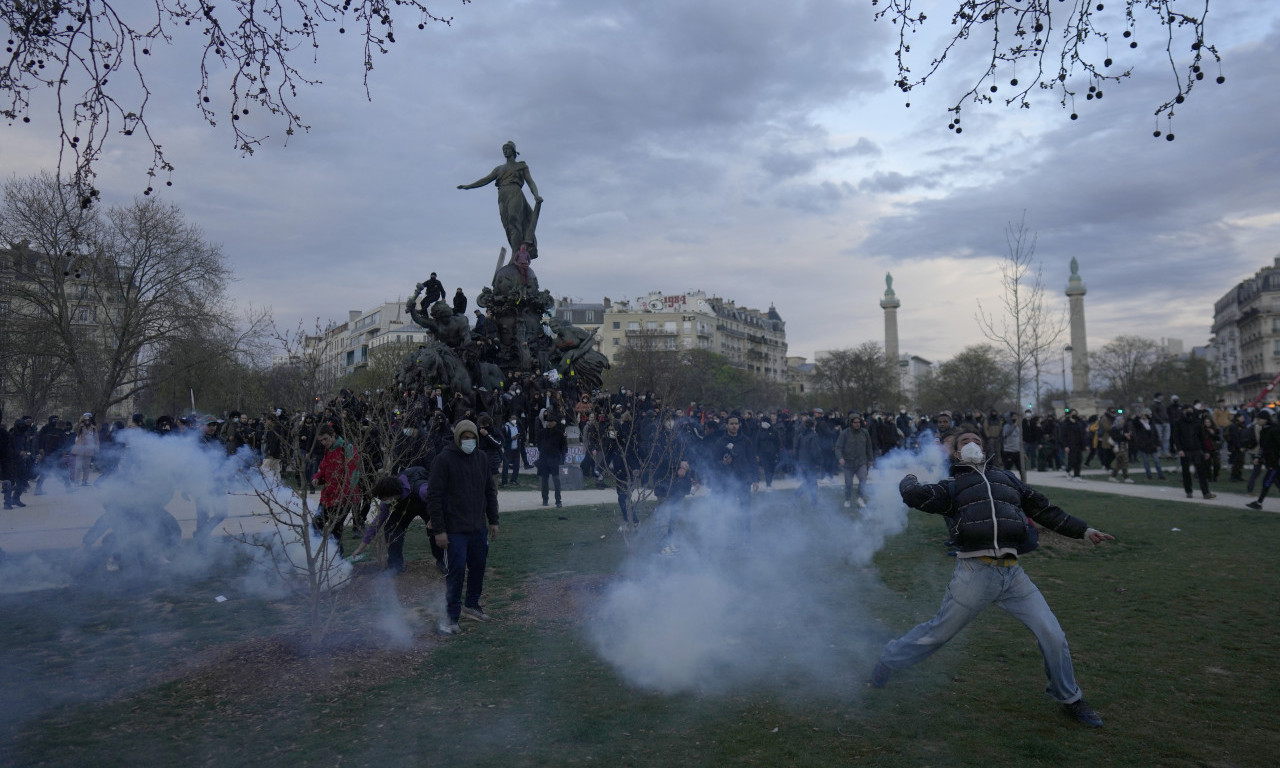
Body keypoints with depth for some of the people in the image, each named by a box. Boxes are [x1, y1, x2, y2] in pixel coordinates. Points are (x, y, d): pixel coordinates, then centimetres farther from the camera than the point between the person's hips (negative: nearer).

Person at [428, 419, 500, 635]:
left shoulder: (481, 459, 8)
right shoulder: (444, 460, -10)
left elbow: (490, 491, 16)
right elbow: (434, 496, -12)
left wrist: (493, 521, 14)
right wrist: (439, 530, -14)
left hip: (479, 527, 6)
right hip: (455, 528, -6)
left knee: (479, 566, 12)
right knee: (457, 569, -7)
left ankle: (472, 605, 32)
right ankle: (451, 616, 5)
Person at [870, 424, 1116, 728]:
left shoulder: (1006, 478, 21)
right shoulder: (952, 486, 8)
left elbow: (1043, 509, 26)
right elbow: (916, 497, -8)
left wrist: (1083, 530, 25)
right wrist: (909, 481, 13)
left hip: (1012, 574, 4)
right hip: (974, 573, -4)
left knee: (1052, 635, 2)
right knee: (939, 632, 6)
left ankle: (1069, 698, 25)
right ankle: (889, 660, 28)